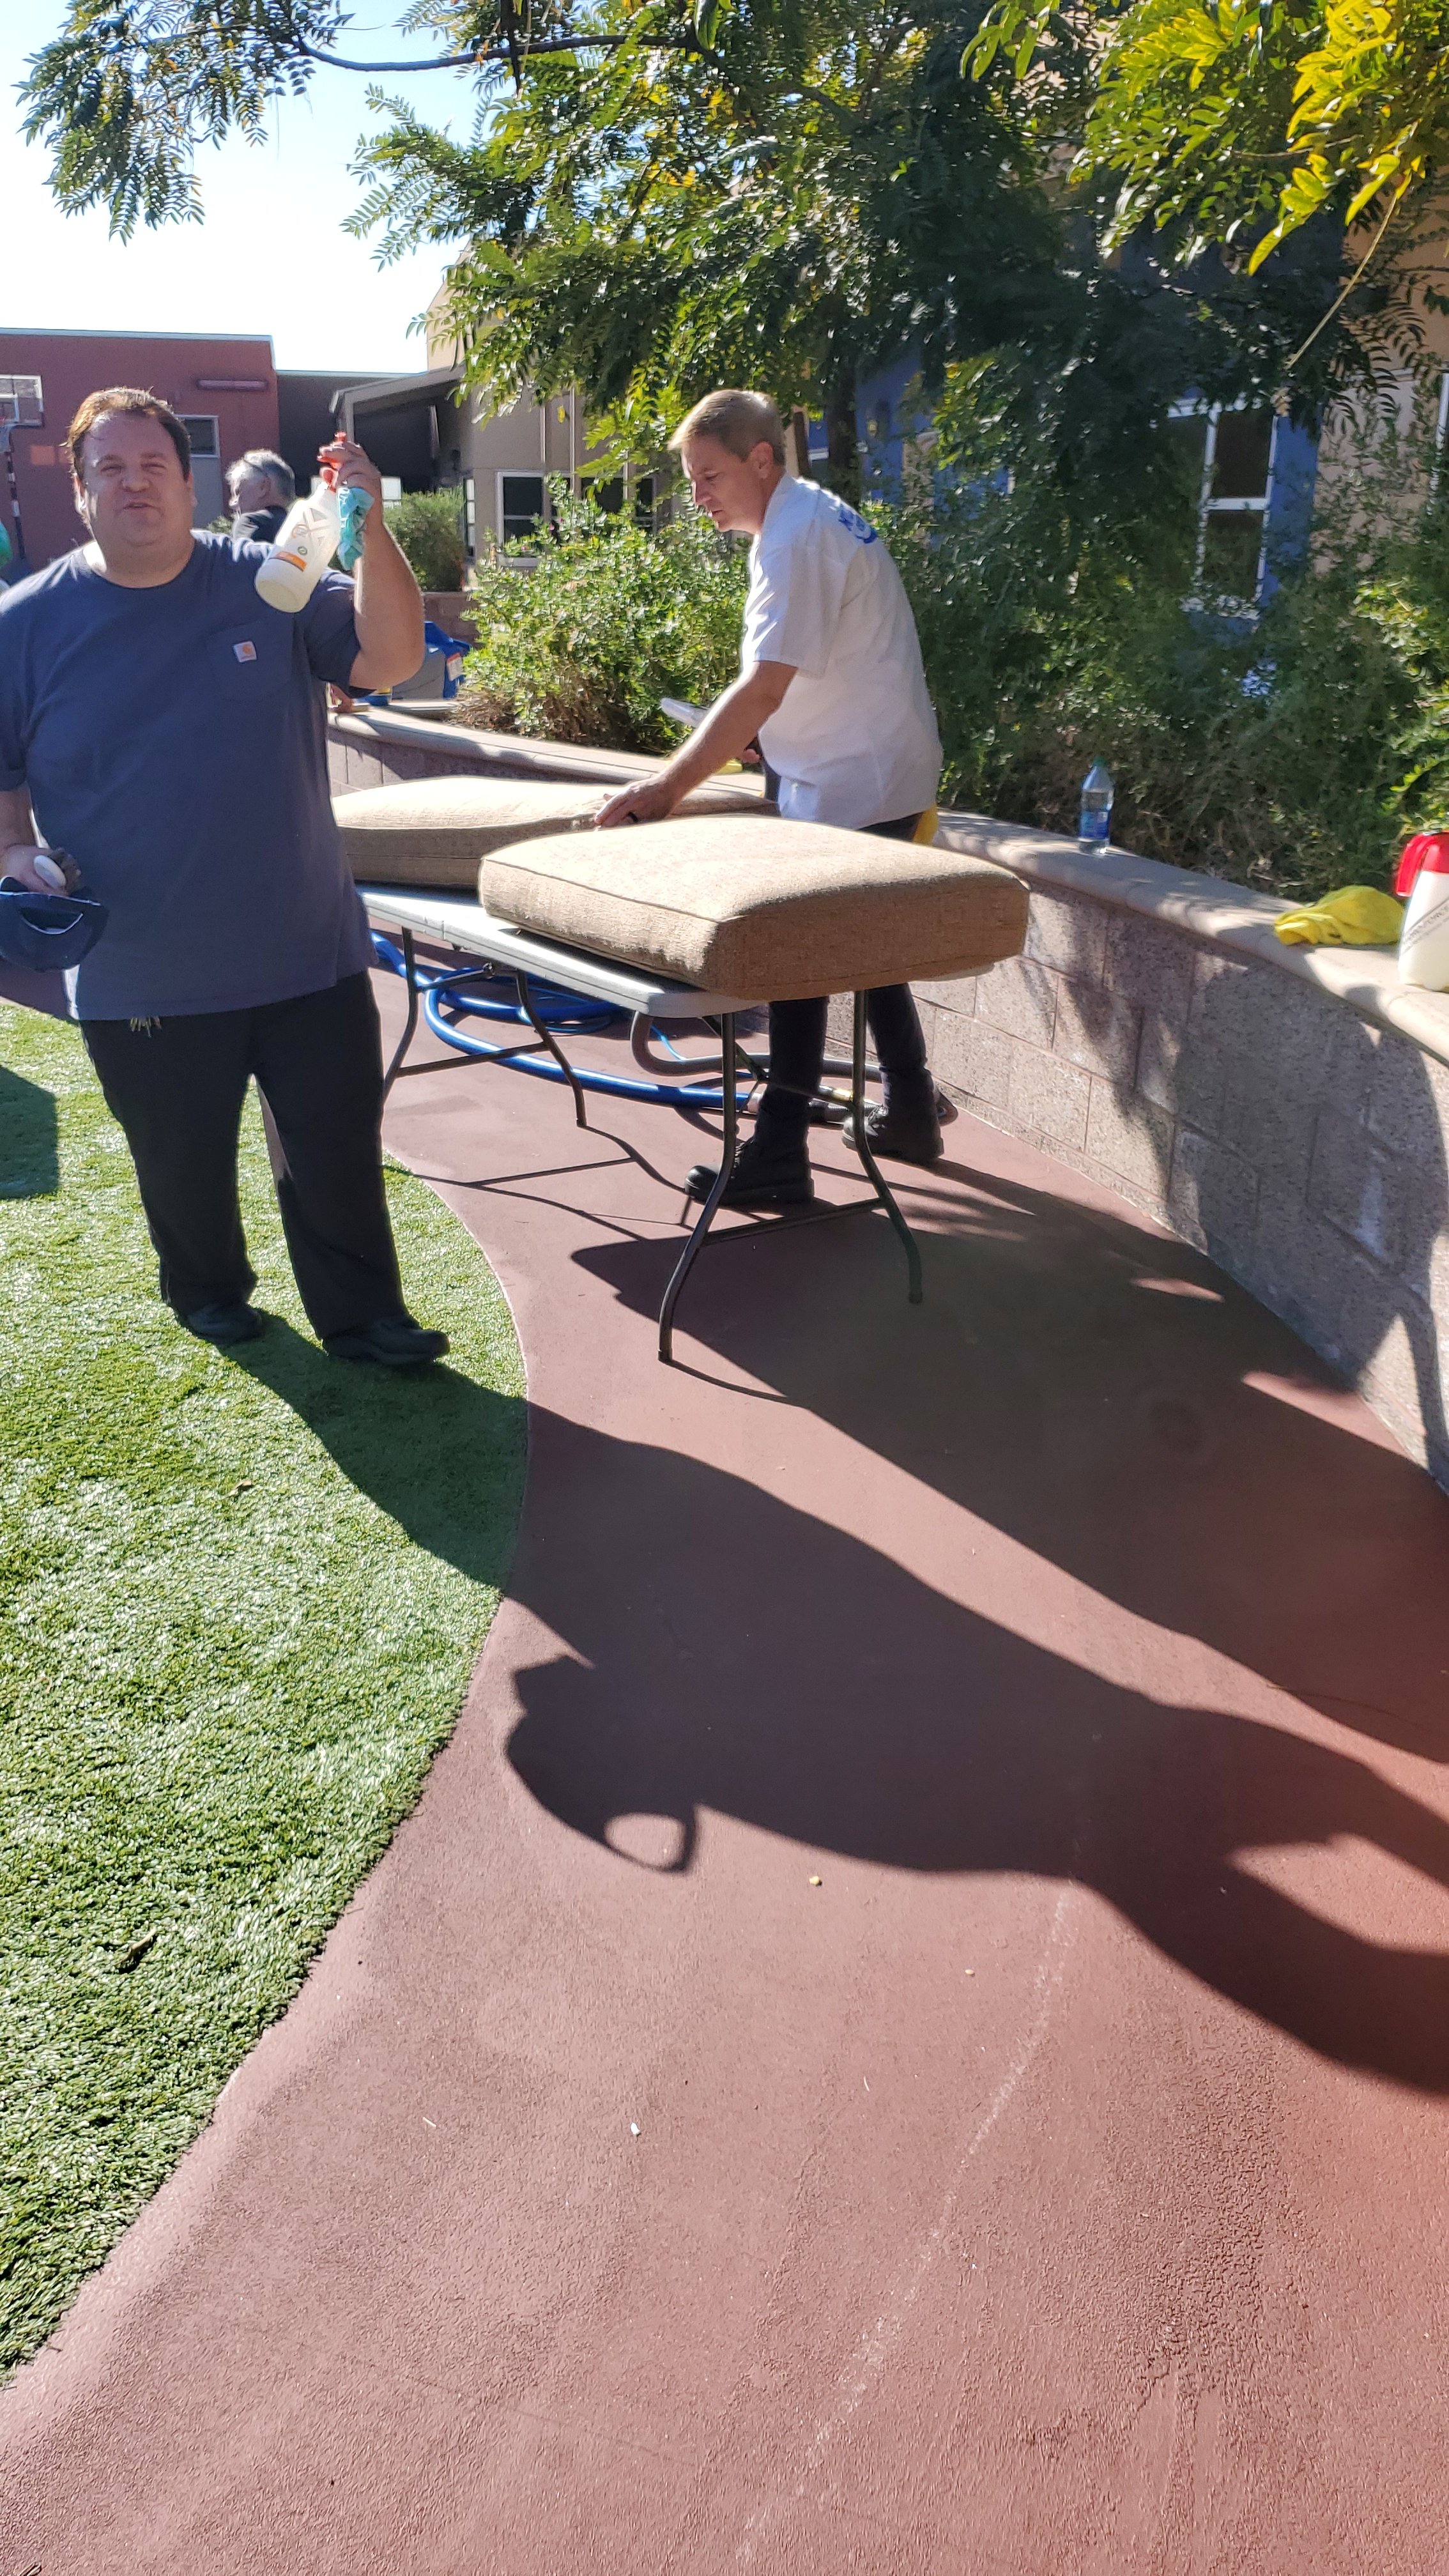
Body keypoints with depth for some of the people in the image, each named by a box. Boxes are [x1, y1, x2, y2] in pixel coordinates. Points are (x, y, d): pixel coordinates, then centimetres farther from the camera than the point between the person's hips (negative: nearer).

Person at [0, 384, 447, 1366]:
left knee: (339, 1146, 6)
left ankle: (363, 1315, 21)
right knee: (182, 1160, 16)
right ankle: (209, 1293, 40)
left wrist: (370, 527, -23)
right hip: (139, 974, 0)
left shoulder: (272, 585, 0)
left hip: (308, 951, 0)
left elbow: (389, 658, -11)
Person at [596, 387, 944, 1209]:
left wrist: (666, 789, -27)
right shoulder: (821, 517, 14)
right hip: (884, 776, 10)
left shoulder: (796, 538, -18)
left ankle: (778, 1159, -5)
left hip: (853, 789, -10)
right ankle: (912, 1115, 28)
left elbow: (763, 689, -26)